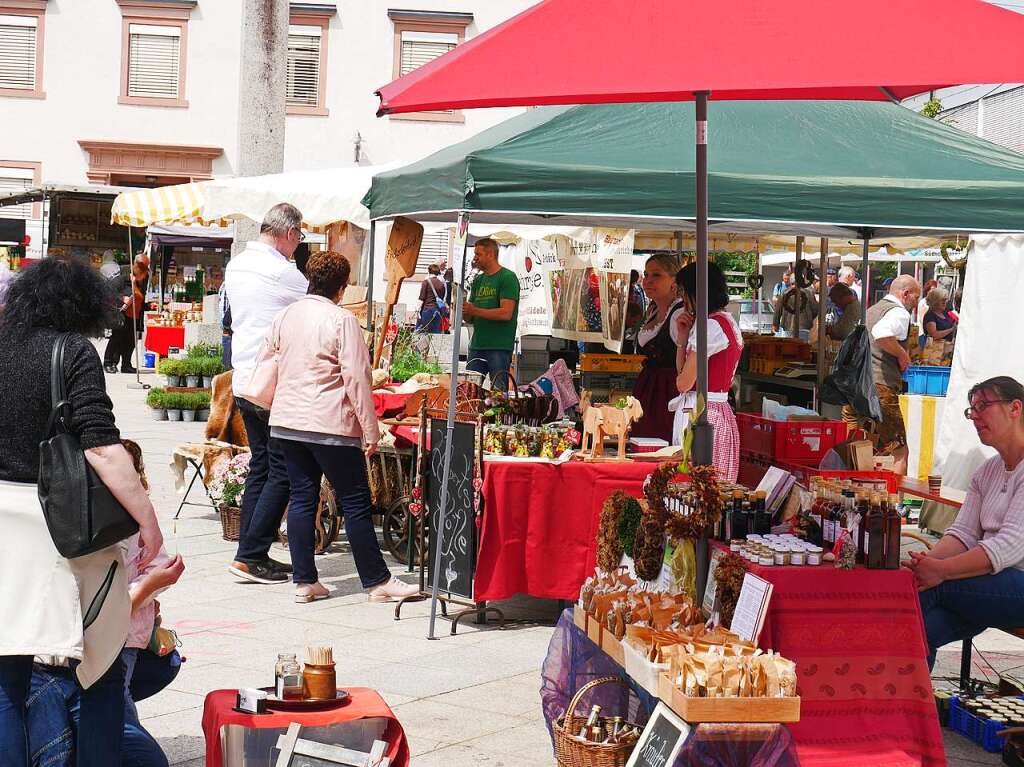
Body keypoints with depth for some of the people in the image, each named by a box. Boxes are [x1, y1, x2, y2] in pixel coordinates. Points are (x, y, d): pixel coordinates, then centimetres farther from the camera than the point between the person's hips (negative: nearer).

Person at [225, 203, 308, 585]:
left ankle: (251, 553, 15)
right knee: (283, 473, -2)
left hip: (243, 380, 9)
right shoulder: (282, 273, -16)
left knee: (260, 467, 15)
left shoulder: (235, 266, 11)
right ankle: (250, 556, -3)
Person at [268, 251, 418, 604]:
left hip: (286, 421, 6)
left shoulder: (284, 316, 8)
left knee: (302, 499, 11)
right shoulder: (342, 320, -12)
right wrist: (370, 429, -9)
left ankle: (304, 581, 12)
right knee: (355, 503, 2)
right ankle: (377, 581, 8)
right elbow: (356, 378, -13)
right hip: (329, 425, -6)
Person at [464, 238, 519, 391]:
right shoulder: (478, 280, 17)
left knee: (499, 393, -5)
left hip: (499, 347, -7)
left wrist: (475, 310, -15)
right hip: (477, 345, 7)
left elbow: (506, 313, -15)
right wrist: (463, 311, -5)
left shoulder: (508, 278, -4)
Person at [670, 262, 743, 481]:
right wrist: (683, 337, 8)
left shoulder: (712, 326, -13)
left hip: (701, 415, -10)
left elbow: (683, 383, -12)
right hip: (719, 412, 10)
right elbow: (683, 372, 19)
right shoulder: (727, 322, 18)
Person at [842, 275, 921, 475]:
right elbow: (881, 334, -26)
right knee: (900, 453, -1)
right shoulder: (899, 312, -4)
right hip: (880, 386, -8)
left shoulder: (870, 311, 24)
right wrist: (902, 354, -11)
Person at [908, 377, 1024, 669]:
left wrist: (940, 570, -27)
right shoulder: (987, 471, 18)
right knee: (924, 627, -21)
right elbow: (963, 534, 9)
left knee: (928, 588, -24)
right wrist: (926, 560, -13)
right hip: (995, 584, 7)